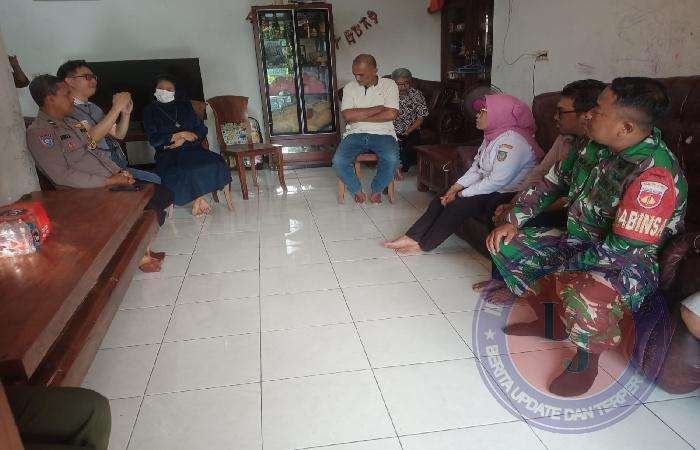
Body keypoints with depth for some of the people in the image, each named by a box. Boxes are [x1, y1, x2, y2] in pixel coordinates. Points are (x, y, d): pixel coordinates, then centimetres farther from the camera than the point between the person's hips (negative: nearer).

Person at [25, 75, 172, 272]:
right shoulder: (38, 132, -9)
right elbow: (63, 176, -18)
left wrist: (119, 172, 2)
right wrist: (109, 182, -18)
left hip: (113, 181, 9)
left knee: (165, 194, 3)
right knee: (154, 215, -23)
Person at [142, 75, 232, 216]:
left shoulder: (185, 106, 18)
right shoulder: (150, 111, 10)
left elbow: (202, 130, 11)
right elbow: (153, 140, -2)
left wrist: (183, 139, -6)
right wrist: (179, 134, -9)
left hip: (191, 148, 3)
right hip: (167, 155, -2)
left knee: (216, 163, -28)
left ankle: (198, 199, -16)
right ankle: (200, 199, -16)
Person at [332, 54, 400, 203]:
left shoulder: (389, 85, 2)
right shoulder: (349, 87, 7)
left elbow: (391, 114, -11)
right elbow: (347, 115, -8)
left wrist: (360, 117, -7)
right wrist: (378, 108, -8)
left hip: (382, 133, -1)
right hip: (355, 133, 2)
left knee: (391, 160, -32)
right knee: (338, 161, -25)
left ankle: (377, 190, -2)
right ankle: (357, 190, 3)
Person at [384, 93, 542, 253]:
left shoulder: (512, 141, -22)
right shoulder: (492, 135, 9)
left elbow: (497, 181, -27)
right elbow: (476, 169, 10)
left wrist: (461, 194, -20)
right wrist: (455, 188, -4)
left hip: (506, 195, -9)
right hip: (488, 187, 10)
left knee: (458, 205, -23)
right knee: (441, 200, -4)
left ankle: (423, 245, -10)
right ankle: (412, 237, -5)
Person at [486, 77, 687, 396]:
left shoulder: (654, 177, -28)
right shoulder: (596, 146, -3)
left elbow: (622, 251, -29)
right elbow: (552, 182, 9)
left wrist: (558, 276, -22)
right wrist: (513, 221, -1)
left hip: (626, 264, -8)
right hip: (576, 243, 9)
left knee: (582, 302, -41)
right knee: (504, 244, 5)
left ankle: (586, 357, -3)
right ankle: (548, 320, 21)